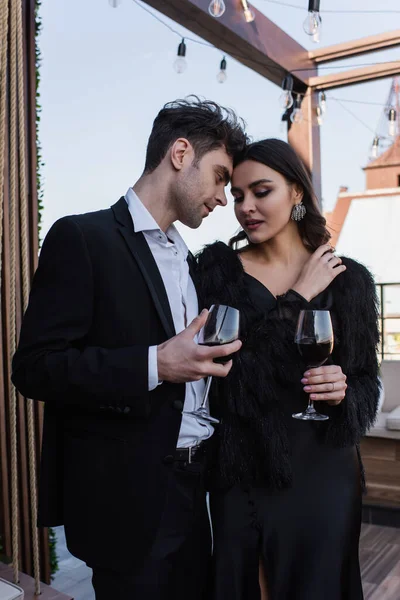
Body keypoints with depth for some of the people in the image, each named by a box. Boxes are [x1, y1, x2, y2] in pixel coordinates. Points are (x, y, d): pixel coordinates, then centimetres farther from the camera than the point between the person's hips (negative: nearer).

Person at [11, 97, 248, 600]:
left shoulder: (186, 259, 14)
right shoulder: (82, 238, -10)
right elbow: (34, 367, -17)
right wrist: (154, 365, -25)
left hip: (197, 485, 7)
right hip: (130, 498, -7)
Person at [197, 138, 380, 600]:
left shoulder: (347, 277, 0)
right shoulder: (217, 266, -2)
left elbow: (368, 381, 4)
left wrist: (344, 391, -18)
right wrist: (297, 298, -13)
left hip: (320, 470, 0)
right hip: (238, 471, 0)